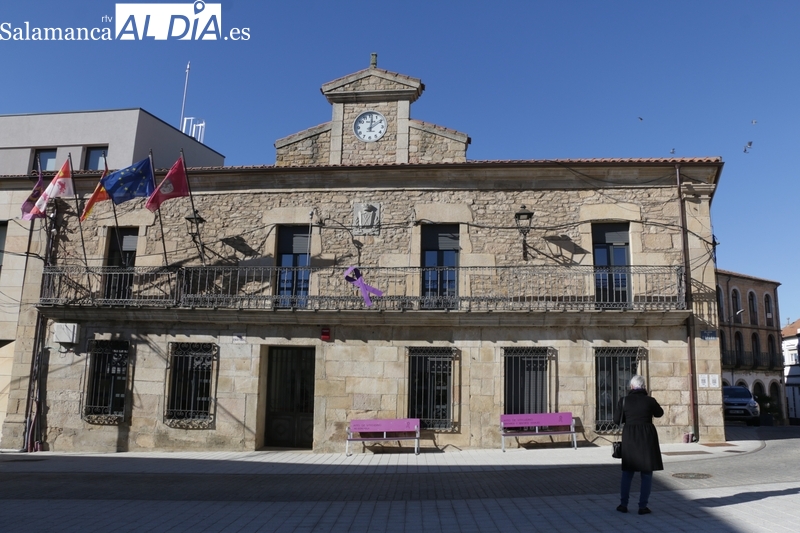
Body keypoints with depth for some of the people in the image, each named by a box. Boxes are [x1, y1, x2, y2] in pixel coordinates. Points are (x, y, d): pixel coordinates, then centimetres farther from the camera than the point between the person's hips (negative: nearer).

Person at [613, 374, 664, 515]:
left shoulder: (624, 400, -5)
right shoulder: (650, 401, -7)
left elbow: (617, 420, 1)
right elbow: (659, 413, 14)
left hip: (630, 438, 1)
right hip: (647, 437, -1)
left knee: (627, 472, 14)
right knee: (647, 473, 9)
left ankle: (623, 504, 12)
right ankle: (642, 506, 7)